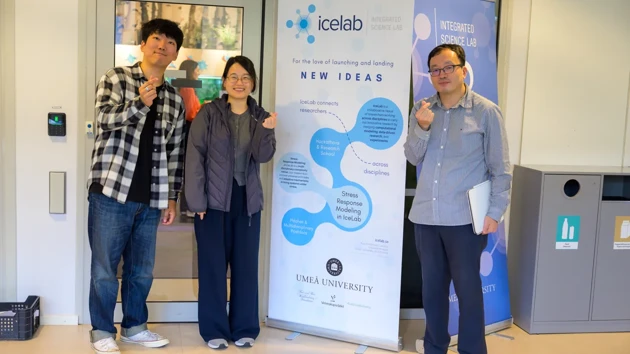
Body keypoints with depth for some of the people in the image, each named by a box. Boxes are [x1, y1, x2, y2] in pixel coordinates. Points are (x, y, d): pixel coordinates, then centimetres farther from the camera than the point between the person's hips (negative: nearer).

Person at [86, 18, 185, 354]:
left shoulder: (175, 99, 13)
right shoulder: (115, 78, 2)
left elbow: (175, 152, 14)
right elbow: (104, 119, -13)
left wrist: (172, 196, 11)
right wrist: (140, 102, -28)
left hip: (151, 198, 4)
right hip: (111, 189, -4)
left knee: (142, 268, 12)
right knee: (105, 266, 3)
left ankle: (134, 326, 28)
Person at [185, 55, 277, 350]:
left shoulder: (259, 116, 6)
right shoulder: (209, 113, -3)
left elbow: (263, 156, -5)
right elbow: (194, 157, -7)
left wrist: (266, 130, -25)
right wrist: (197, 200, -13)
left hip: (247, 201, 3)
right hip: (214, 200, -3)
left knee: (246, 265, 9)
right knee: (213, 265, 4)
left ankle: (244, 328, 21)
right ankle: (214, 329, 16)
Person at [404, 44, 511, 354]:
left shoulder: (486, 111, -5)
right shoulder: (421, 110, 7)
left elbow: (501, 168, -4)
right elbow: (413, 158, 4)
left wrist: (495, 211, -9)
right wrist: (422, 128, -13)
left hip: (465, 218, -4)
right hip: (425, 216, 4)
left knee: (468, 288, 4)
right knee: (432, 288, 15)